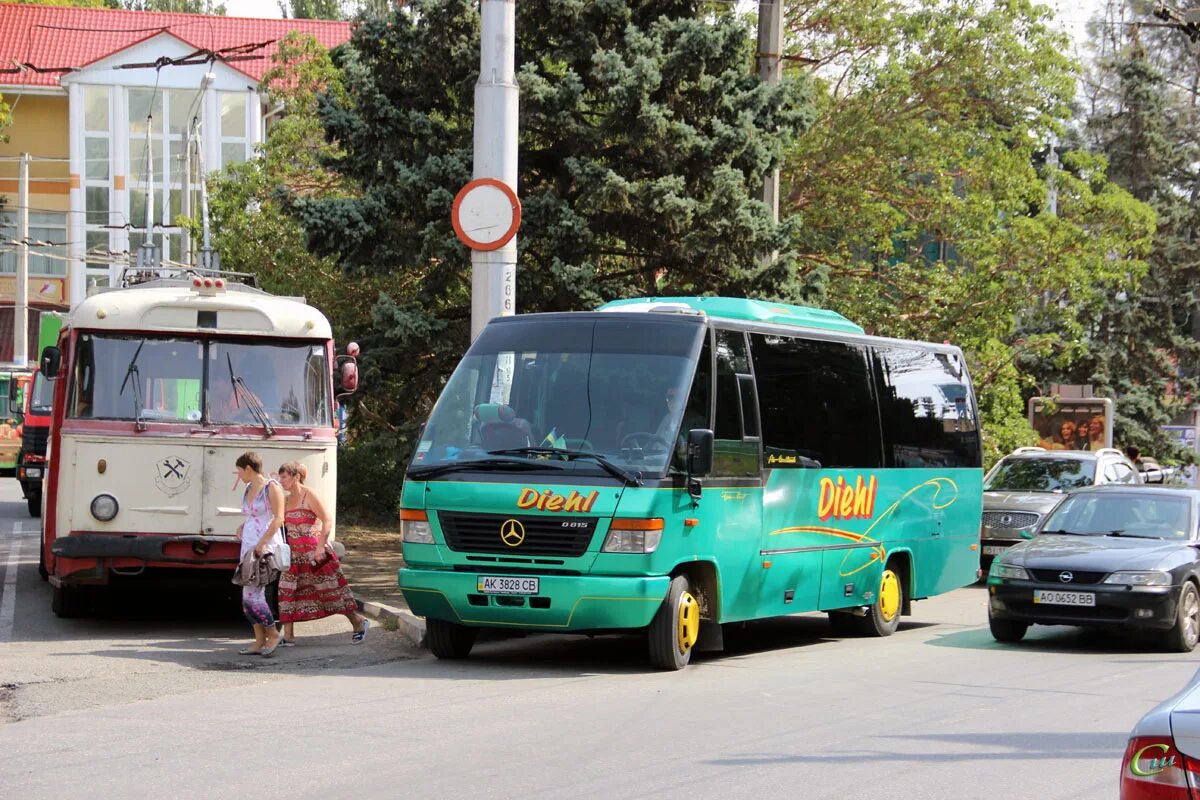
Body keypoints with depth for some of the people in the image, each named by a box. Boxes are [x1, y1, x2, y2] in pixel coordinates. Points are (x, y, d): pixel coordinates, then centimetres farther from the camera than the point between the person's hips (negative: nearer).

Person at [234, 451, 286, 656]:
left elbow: (278, 519, -14)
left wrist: (261, 543, -20)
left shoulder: (271, 487, -7)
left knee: (252, 595, -15)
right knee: (248, 597, 3)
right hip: (249, 546, 9)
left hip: (267, 547, -9)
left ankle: (272, 634, -1)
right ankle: (260, 642, 6)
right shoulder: (249, 489, 17)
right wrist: (242, 527, 10)